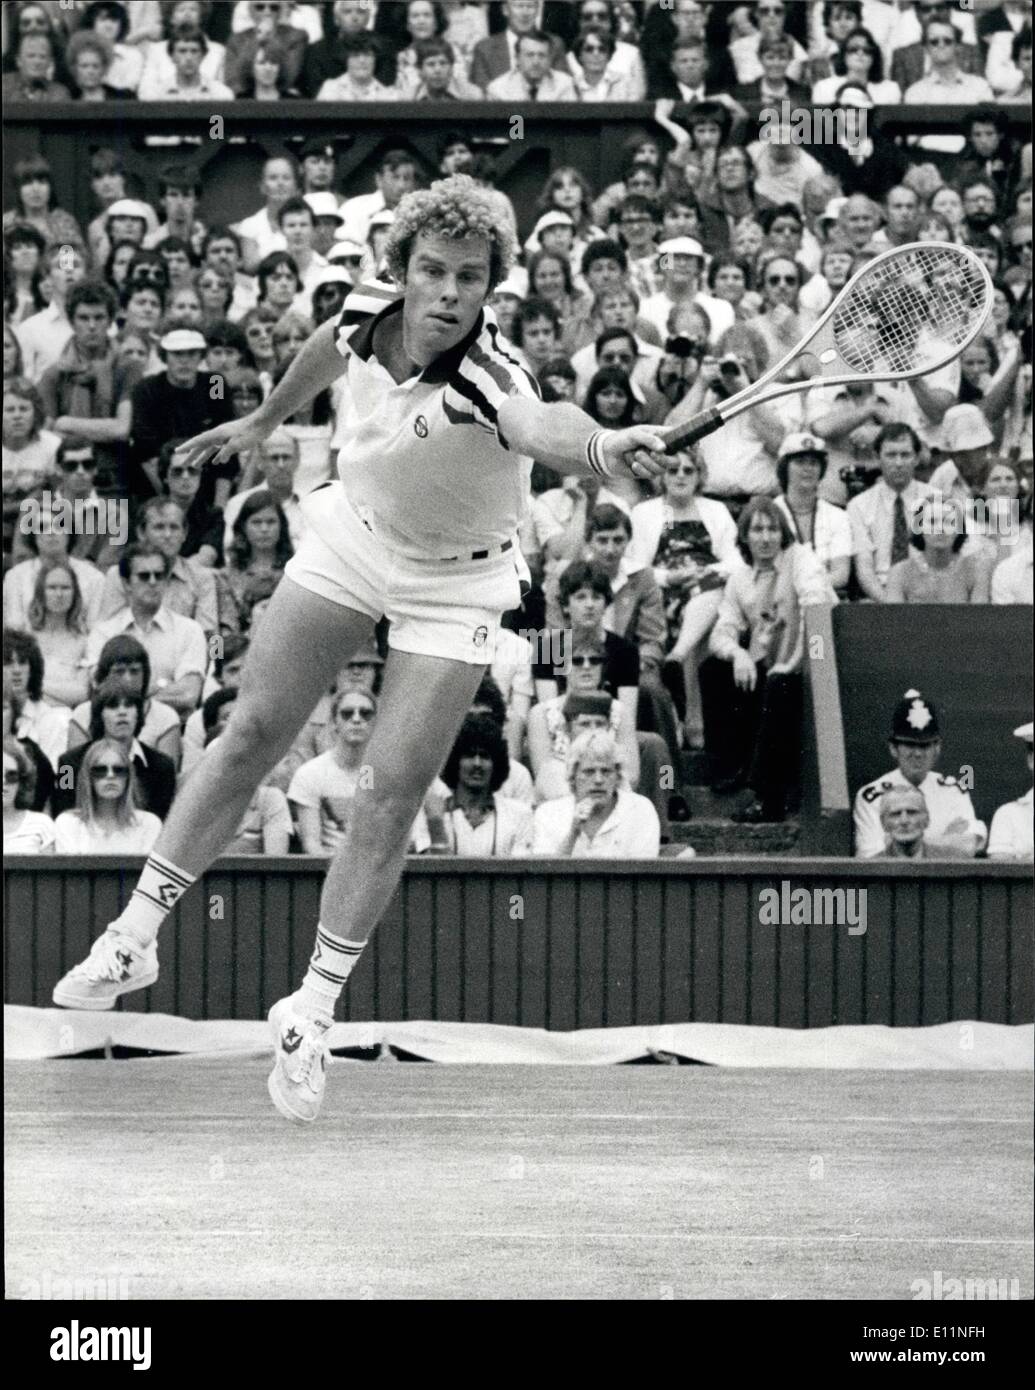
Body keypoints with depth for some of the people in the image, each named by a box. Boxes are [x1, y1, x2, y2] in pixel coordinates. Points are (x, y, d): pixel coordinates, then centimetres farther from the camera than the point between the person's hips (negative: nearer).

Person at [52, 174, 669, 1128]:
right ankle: (136, 936, 17)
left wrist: (605, 448, -84)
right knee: (255, 732, 6)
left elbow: (543, 429, -60)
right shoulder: (365, 316, -19)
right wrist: (266, 421, 27)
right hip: (354, 537, 4)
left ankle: (313, 1011, 5)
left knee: (393, 793, -8)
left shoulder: (489, 382, -35)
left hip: (455, 584, -4)